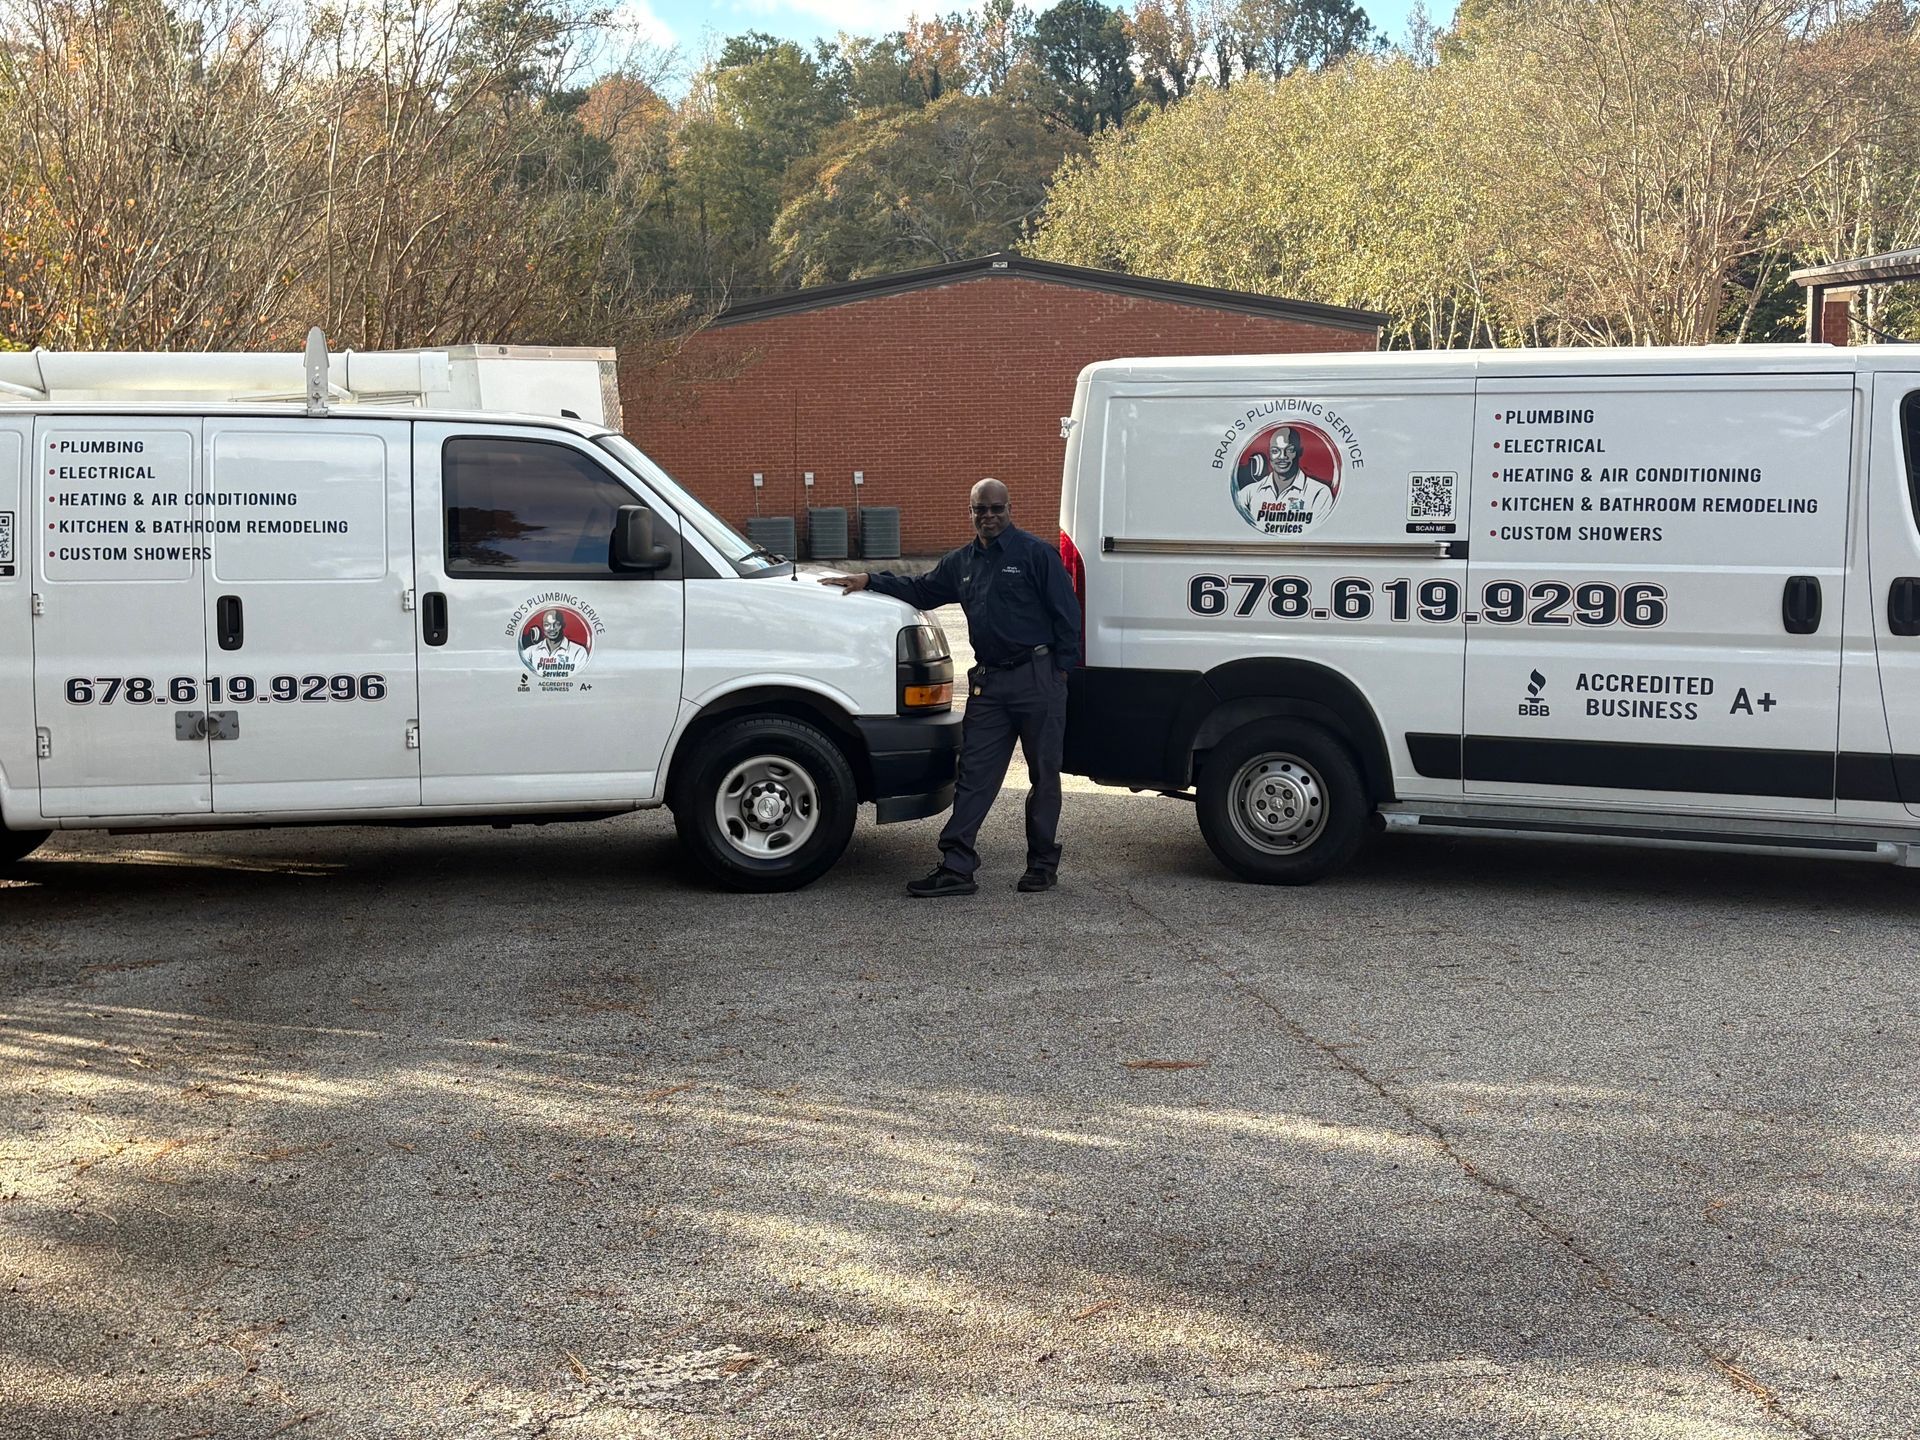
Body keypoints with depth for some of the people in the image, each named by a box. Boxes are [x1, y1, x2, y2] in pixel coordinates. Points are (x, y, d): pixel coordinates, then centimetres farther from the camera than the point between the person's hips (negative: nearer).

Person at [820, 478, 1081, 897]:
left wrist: (1061, 669, -9)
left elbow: (1066, 612, -5)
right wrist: (869, 581, 15)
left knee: (1044, 775, 5)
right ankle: (956, 868, -1)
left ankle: (1042, 865, 16)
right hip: (988, 681, 6)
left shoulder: (1036, 553, -4)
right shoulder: (961, 562, 15)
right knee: (973, 776, 0)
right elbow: (920, 590, 26)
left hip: (1037, 678, -6)